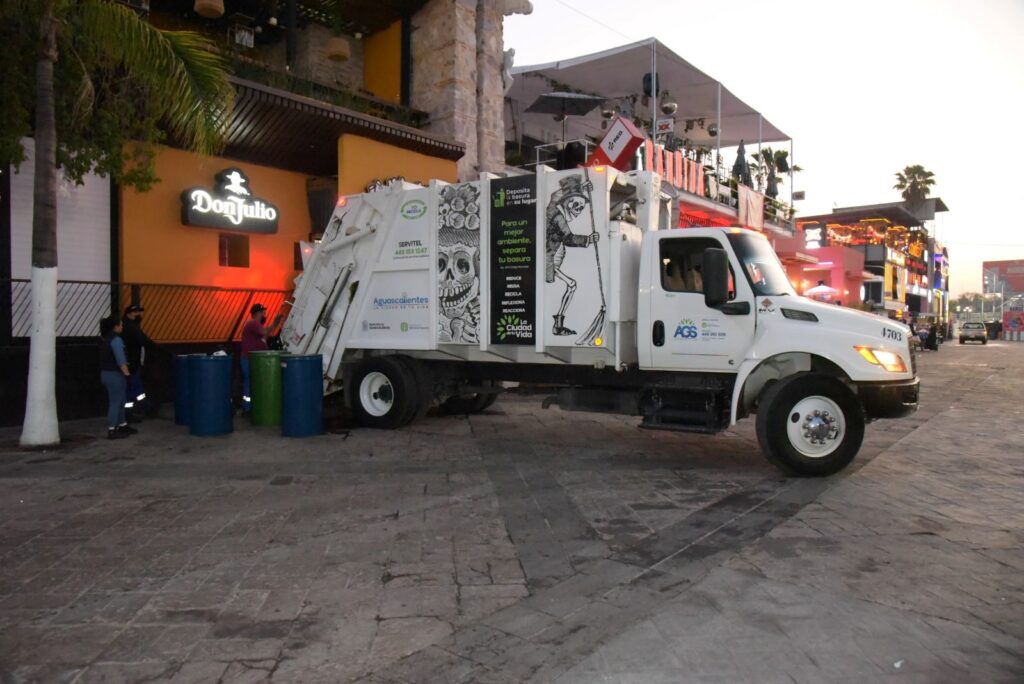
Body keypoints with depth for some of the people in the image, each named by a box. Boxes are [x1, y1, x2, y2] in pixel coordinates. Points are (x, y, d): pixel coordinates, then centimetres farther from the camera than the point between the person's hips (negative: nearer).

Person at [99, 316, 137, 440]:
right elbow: (120, 360, -22)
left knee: (120, 401, 19)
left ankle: (122, 426, 29)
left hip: (106, 373, 10)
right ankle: (112, 431, 1)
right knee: (115, 402, -3)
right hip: (114, 375, -10)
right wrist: (127, 374, -17)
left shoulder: (104, 338, 12)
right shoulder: (116, 339, -18)